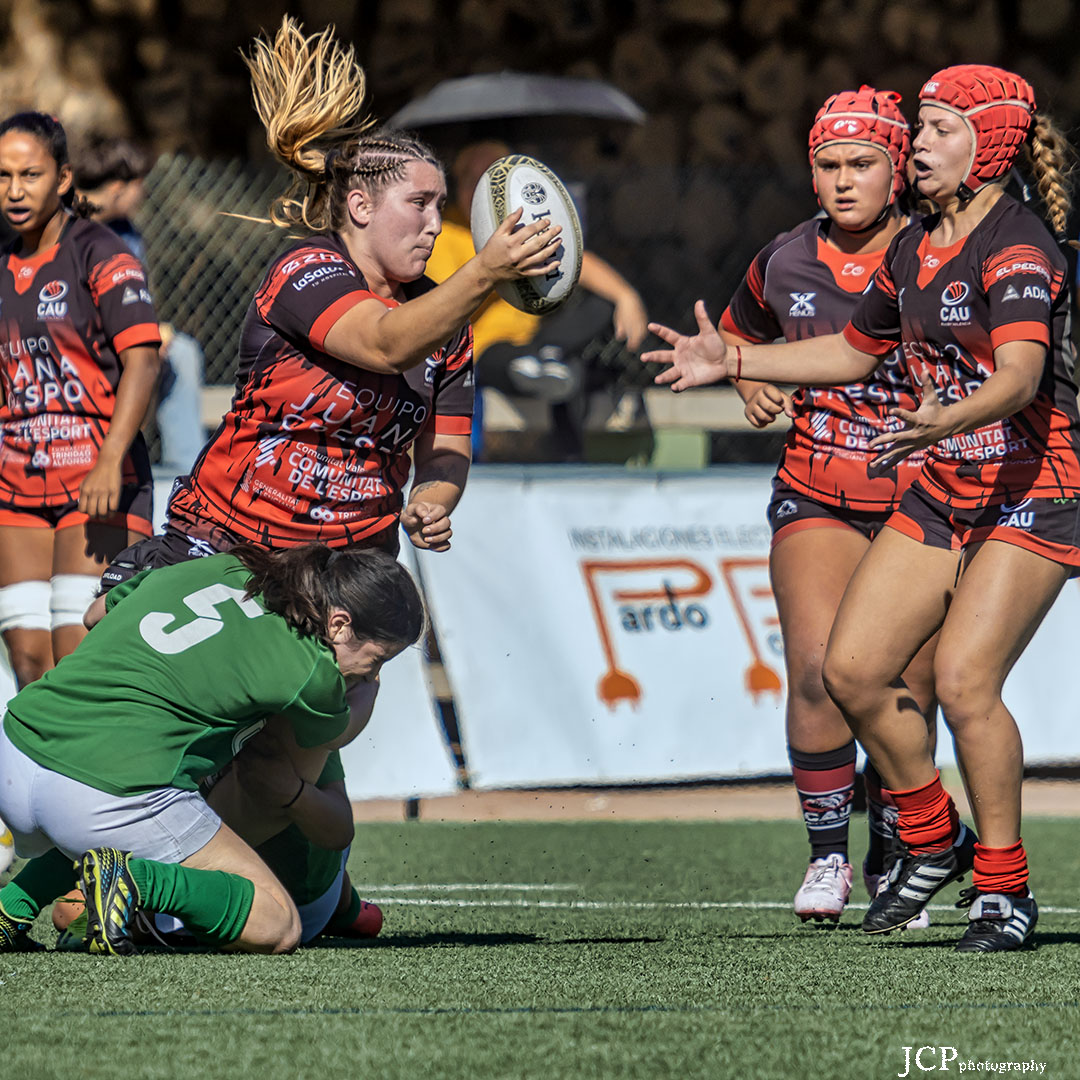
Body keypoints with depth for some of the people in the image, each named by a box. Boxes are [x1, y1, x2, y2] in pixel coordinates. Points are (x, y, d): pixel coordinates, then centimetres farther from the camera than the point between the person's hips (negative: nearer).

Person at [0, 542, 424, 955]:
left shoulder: (214, 569, 16)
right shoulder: (310, 671, -2)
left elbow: (97, 613, 32)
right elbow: (332, 735, 22)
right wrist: (368, 694, 42)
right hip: (112, 793, -8)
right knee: (277, 926, 5)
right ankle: (135, 878, -15)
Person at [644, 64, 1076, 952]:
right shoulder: (915, 249, 10)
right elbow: (854, 350, 25)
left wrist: (952, 419, -51)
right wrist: (733, 362, 18)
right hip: (940, 495, 8)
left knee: (963, 680, -20)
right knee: (852, 668, 0)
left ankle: (1005, 888, -6)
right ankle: (933, 842, 20)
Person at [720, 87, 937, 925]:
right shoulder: (785, 264, 4)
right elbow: (740, 333, 26)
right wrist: (751, 381, 5)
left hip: (924, 500, -1)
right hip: (816, 500, 1)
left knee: (909, 691, -2)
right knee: (818, 669, -16)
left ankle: (893, 858, 18)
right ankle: (827, 854, -1)